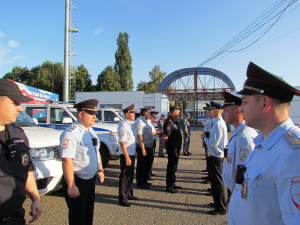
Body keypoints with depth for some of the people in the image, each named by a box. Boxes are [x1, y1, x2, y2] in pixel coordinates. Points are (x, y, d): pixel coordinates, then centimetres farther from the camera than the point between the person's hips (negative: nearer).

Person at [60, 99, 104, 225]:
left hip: (91, 179, 8)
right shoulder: (71, 133, -22)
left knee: (89, 215, 23)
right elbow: (67, 160, -27)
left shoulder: (91, 131, 8)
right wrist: (71, 186, -27)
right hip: (77, 182, -8)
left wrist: (100, 170, 19)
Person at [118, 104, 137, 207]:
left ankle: (129, 194, 35)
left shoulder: (130, 125, 11)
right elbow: (122, 142, -22)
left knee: (130, 175, 19)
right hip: (126, 155, -9)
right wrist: (127, 157, -23)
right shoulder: (123, 126, -18)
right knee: (124, 176, 2)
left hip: (131, 154, 9)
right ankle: (123, 198, 15)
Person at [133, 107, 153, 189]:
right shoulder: (139, 122, -19)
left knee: (147, 165, 19)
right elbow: (139, 136, -24)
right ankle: (140, 183, 15)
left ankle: (144, 181, 32)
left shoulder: (144, 121, 14)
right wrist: (143, 149, -26)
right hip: (143, 147, -10)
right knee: (141, 166, 2)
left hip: (148, 147, 10)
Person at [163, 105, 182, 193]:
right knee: (171, 165, -2)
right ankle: (169, 186, 9)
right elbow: (165, 136, -29)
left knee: (174, 164, 18)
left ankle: (172, 183, 31)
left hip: (176, 147, 10)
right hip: (172, 147, -10)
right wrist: (165, 144, -12)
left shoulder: (174, 121, 12)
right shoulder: (169, 122, -21)